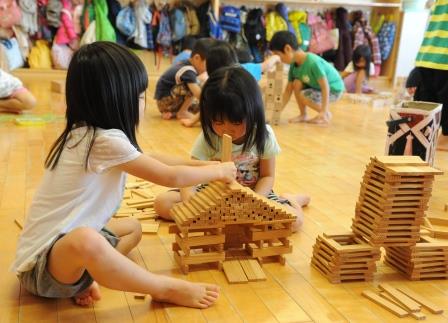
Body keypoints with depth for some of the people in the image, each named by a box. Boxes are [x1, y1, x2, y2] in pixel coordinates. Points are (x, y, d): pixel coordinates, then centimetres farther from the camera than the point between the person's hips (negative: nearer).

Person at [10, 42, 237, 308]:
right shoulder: (106, 140, -23)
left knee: (132, 228, 25)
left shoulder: (87, 133, 4)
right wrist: (217, 171, 2)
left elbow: (149, 159, 17)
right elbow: (170, 177, -14)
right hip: (41, 264, -10)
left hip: (64, 245, 10)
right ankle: (166, 289, -15)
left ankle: (87, 277, -3)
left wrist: (204, 165, 18)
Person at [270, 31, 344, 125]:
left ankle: (327, 114, -3)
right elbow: (288, 91, -3)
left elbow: (325, 87, -31)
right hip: (317, 86, 7)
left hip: (333, 90, -7)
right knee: (297, 83, -14)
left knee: (302, 95, -23)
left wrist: (324, 112, -34)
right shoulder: (294, 65, -8)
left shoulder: (313, 62, -33)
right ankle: (303, 115, 1)